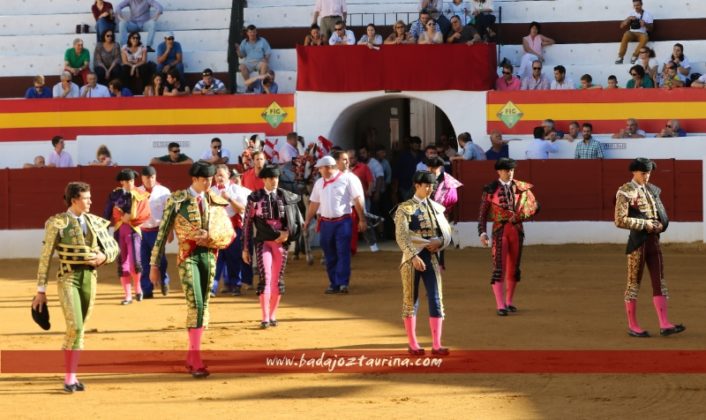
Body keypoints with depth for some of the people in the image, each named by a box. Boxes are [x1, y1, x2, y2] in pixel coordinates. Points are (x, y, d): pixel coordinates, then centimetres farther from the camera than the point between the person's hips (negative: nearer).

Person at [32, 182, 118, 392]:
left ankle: (72, 376, 17)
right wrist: (41, 290, -5)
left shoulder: (95, 222, 8)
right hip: (68, 278, -5)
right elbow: (45, 258, -4)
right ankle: (69, 378, -6)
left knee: (80, 328, 8)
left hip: (90, 278, 5)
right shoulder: (57, 223, -6)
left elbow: (113, 248, 17)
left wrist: (103, 257, -8)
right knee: (75, 327, -16)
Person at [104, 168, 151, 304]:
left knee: (134, 262, -12)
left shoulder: (139, 196, -1)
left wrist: (130, 217, -14)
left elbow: (145, 214, -5)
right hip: (119, 230, 2)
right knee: (122, 264, 3)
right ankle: (128, 295, 10)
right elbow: (107, 214, 4)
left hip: (133, 230, -2)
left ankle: (137, 287, 17)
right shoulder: (114, 195, 2)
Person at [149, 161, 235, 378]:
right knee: (195, 305, -15)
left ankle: (191, 357, 18)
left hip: (209, 256, 5)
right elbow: (163, 233, -2)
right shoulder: (176, 200, -2)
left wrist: (210, 236, -12)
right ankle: (197, 361, -16)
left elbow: (229, 234, 9)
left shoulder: (216, 202, 9)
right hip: (187, 256, -5)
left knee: (203, 306, 7)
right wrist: (154, 264, -4)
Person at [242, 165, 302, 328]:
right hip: (263, 242, -2)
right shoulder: (255, 198, 0)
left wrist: (288, 232, -9)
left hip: (281, 242, 2)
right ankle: (265, 318, -12)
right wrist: (245, 248, 0)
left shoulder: (286, 197, 5)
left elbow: (297, 219, 9)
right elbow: (247, 223, 2)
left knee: (277, 280, 6)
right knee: (265, 278, -12)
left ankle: (272, 316, 17)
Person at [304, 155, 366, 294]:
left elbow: (358, 199, -3)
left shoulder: (347, 179, -3)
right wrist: (308, 220, 14)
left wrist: (362, 220, -6)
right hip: (326, 223, 5)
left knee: (343, 253, -10)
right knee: (330, 255, 6)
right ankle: (334, 284, 10)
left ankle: (343, 283, -12)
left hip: (343, 221, -5)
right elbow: (314, 203, 19)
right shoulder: (319, 183, 13)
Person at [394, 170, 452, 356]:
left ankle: (436, 345, 0)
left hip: (432, 257, 4)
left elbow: (447, 233, 12)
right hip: (412, 258, -4)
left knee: (436, 300, -2)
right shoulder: (405, 208, -5)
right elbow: (401, 236, -14)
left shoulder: (437, 208, 10)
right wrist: (414, 256, -25)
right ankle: (413, 344, 13)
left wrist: (439, 242, -11)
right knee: (411, 300, 4)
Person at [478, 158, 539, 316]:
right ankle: (500, 305, -9)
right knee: (499, 267, -9)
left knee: (514, 267, 10)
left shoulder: (521, 188, 6)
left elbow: (534, 206, 1)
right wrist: (482, 232, -9)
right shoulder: (491, 189, 0)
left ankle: (509, 302, 23)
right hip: (500, 230, -3)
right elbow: (483, 214, 0)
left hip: (517, 229, 3)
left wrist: (519, 216, -14)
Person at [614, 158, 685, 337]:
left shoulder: (652, 190, 12)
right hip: (638, 240, -7)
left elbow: (662, 213, 21)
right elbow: (620, 220, -15)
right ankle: (632, 326, 8)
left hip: (654, 239, 7)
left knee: (659, 281, 2)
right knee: (634, 282, 1)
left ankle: (664, 324, 0)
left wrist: (661, 224, -1)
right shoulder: (625, 192, -8)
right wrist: (644, 224, -17)